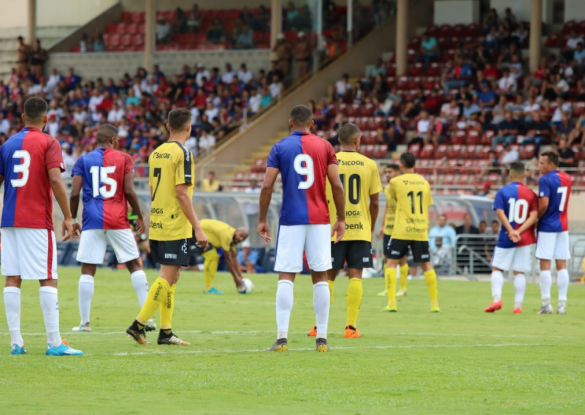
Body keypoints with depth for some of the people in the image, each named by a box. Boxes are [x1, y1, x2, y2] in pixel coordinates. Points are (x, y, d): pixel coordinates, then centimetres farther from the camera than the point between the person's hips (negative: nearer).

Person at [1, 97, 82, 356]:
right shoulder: (48, 143, -3)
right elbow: (55, 180, -15)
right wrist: (67, 217, -12)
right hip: (38, 221, -4)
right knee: (48, 280, -3)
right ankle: (54, 343, -7)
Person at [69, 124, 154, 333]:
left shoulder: (83, 161, 5)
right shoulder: (124, 159, 3)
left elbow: (74, 193, -1)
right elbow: (129, 191, -4)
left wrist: (72, 219, 10)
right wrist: (139, 216, 6)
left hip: (92, 221, 0)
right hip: (118, 221, 0)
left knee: (87, 270, 4)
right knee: (135, 266, 9)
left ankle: (84, 322, 1)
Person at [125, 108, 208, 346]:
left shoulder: (156, 153, 11)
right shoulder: (182, 153, -12)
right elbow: (182, 193, -18)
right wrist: (198, 228, -16)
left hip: (157, 225, 8)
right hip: (176, 226, -8)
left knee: (171, 277, 13)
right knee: (168, 278, -6)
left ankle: (165, 332, 13)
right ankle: (139, 325, -12)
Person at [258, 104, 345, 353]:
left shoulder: (280, 148, 2)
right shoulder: (324, 147, 5)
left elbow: (267, 186, -3)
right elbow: (336, 185, 1)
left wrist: (262, 220, 4)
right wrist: (341, 219, 8)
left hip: (291, 220, -1)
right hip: (319, 220, 1)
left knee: (286, 277, -2)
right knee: (320, 276, 6)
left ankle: (282, 337, -11)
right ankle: (322, 338, 6)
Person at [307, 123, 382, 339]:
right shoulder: (369, 165, 2)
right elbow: (374, 202, 4)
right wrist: (371, 229, 16)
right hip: (360, 230, 0)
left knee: (329, 276, 8)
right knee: (355, 275, 1)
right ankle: (351, 327, -4)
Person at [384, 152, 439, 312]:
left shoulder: (396, 182, -3)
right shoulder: (424, 182, 8)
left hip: (402, 231, -3)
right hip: (421, 231, 3)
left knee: (391, 263, 4)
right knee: (426, 265, 11)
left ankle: (391, 303, -6)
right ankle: (435, 304, 10)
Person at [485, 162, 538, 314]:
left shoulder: (502, 192, -3)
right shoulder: (531, 194, 2)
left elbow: (500, 213, -15)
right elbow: (534, 216, -7)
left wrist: (511, 231, -18)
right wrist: (519, 231, -13)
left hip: (506, 238, -2)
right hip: (525, 239, 2)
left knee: (497, 268, 8)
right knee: (519, 272, 6)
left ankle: (497, 298, -11)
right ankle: (518, 305, 1)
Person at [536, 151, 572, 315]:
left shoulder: (545, 180, -13)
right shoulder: (567, 179, 10)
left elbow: (544, 204, -20)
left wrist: (536, 218, -4)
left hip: (547, 226, -6)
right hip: (563, 226, 6)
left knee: (545, 264, -3)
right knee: (562, 265, 5)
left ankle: (546, 303, -6)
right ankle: (562, 303, 2)